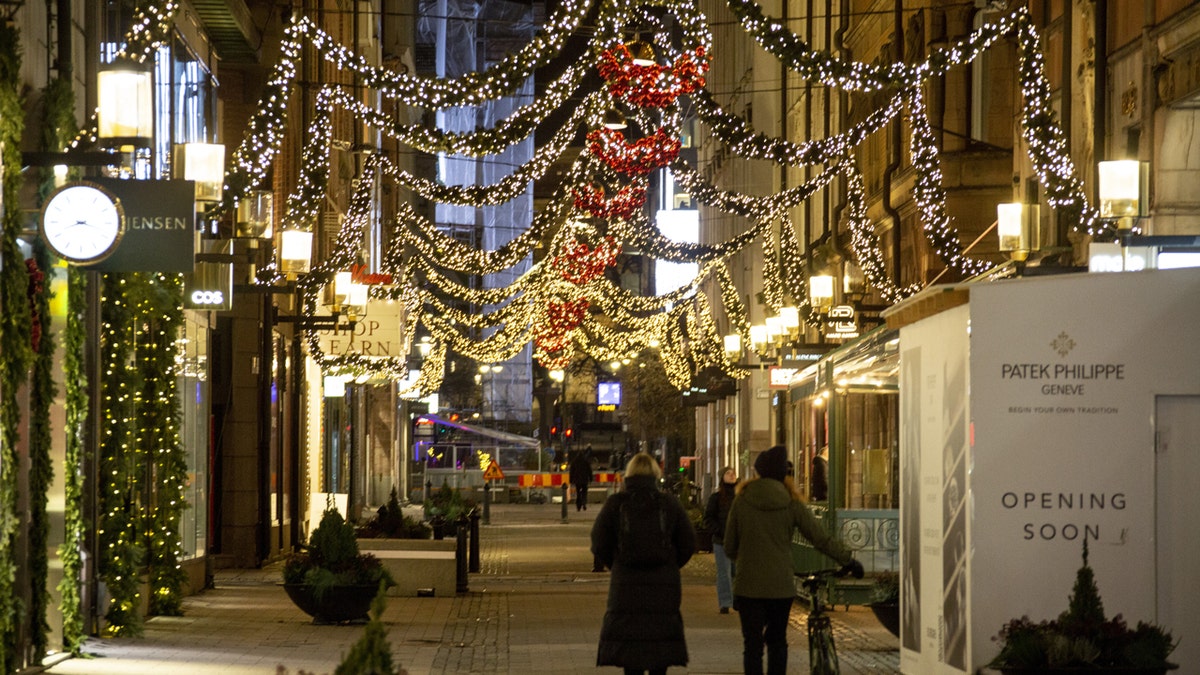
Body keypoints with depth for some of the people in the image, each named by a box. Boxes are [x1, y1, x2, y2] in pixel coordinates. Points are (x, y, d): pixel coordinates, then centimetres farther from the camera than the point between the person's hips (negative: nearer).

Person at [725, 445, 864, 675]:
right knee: (777, 641, 18)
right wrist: (849, 561, 11)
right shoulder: (791, 505, -3)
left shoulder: (741, 502, -3)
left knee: (753, 643, 0)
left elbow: (730, 547, 3)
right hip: (781, 586, 1)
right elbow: (822, 539, -2)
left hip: (748, 585, -1)